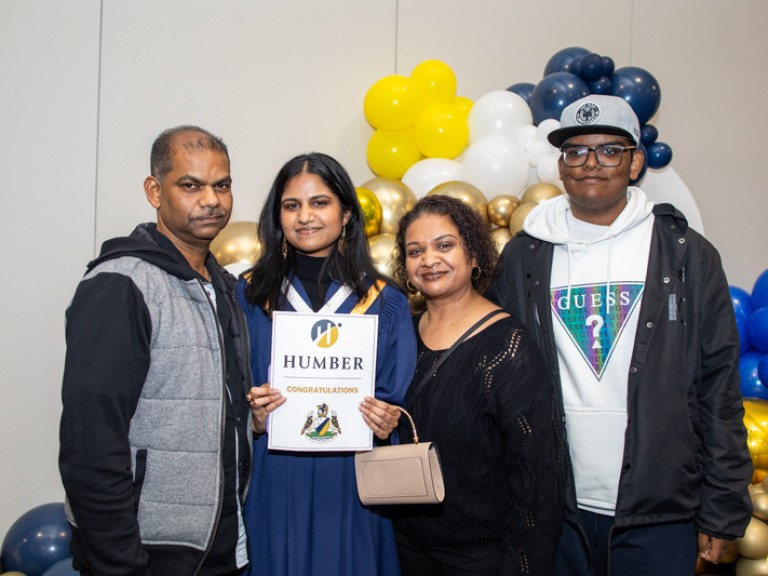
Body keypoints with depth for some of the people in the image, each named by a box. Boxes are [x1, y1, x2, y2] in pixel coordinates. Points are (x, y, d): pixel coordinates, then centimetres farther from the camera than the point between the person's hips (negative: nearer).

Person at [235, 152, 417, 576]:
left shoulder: (386, 303, 2)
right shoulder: (248, 295, 1)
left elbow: (398, 403, 5)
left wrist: (385, 423, -15)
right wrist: (252, 417, -16)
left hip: (351, 490, 1)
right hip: (273, 490, 0)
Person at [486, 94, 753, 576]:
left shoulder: (687, 255, -1)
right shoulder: (524, 257, 4)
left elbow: (719, 389, 0)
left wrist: (722, 512, -2)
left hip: (660, 515, -1)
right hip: (553, 510, 1)